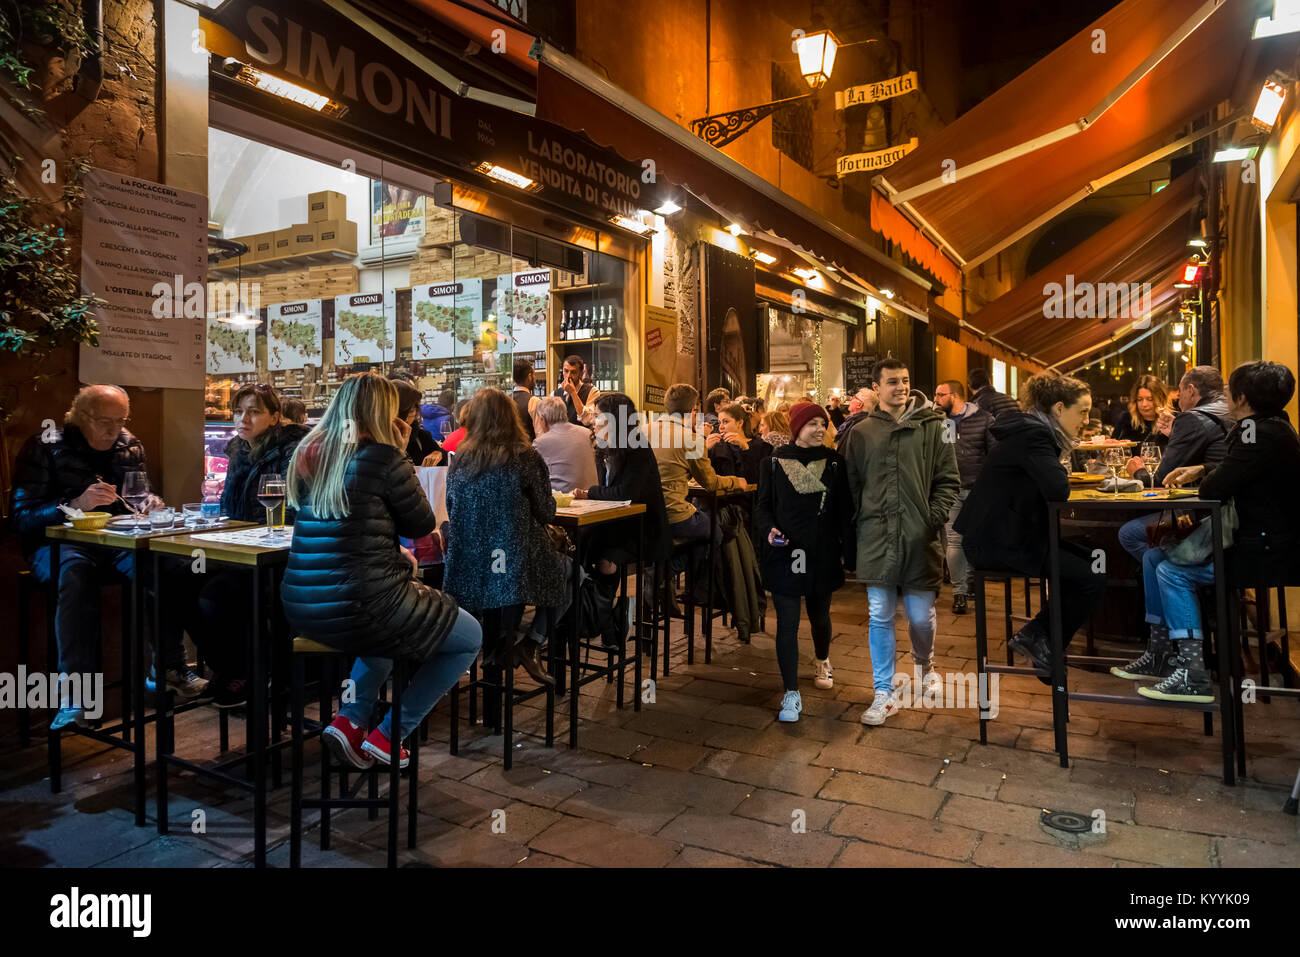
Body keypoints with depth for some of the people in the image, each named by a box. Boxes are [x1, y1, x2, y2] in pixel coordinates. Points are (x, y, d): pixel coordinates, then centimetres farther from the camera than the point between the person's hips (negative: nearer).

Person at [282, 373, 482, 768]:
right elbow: (422, 525, -2)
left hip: (301, 609, 8)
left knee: (396, 615, 38)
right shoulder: (383, 458, -14)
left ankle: (350, 720, 23)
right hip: (356, 608, -8)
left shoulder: (307, 455, 8)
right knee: (470, 638, 14)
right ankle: (388, 736, 13)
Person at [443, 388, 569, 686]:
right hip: (515, 569, -5)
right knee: (567, 570, 25)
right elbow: (546, 514, -6)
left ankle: (500, 642, 20)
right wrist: (550, 499, 17)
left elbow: (451, 512, 12)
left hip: (467, 572, 6)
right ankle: (530, 644, 7)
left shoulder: (459, 460, 1)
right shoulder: (525, 457, -11)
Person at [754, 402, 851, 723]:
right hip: (785, 553, -2)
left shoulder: (834, 461, 3)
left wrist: (846, 546, 0)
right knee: (787, 623, -4)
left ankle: (822, 660, 51)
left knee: (820, 616, 20)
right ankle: (791, 694, 4)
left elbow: (843, 508, 6)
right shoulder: (775, 462, -1)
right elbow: (762, 505, 2)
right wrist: (769, 529, -17)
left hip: (822, 555, 2)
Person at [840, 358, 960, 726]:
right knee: (879, 618, 4)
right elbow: (850, 484, 10)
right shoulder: (861, 432, 6)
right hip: (876, 540, 1)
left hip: (920, 539, -1)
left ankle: (924, 664, 41)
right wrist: (858, 523, 2)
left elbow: (949, 480, 3)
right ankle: (885, 694, 16)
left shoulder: (932, 427, 3)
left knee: (921, 616, 8)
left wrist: (936, 516, -9)